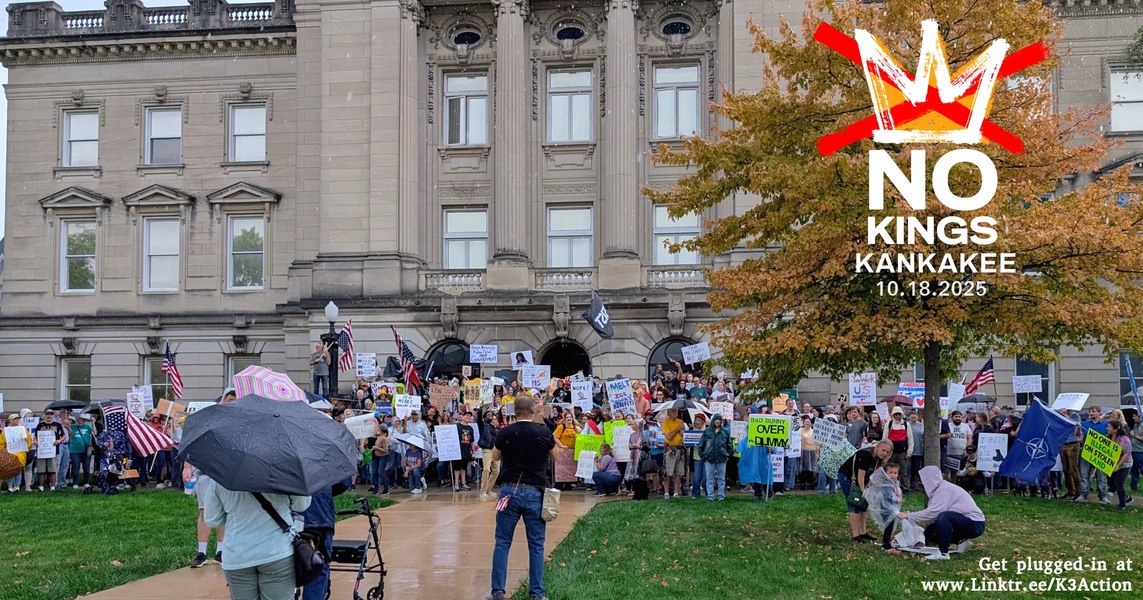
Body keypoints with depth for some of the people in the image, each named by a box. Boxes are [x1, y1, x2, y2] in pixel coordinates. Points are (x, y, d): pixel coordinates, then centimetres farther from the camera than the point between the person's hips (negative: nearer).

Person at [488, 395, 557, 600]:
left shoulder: (505, 433, -4)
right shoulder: (543, 432, -5)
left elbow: (495, 457, 15)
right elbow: (554, 456, 13)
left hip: (510, 491, 0)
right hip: (535, 492, 0)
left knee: (502, 542, 7)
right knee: (536, 545, 7)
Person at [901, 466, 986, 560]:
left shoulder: (944, 488, -19)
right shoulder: (940, 488, 8)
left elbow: (932, 513, -26)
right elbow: (933, 514, 5)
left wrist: (908, 516, -17)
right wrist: (911, 516, 2)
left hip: (975, 524, -10)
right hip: (963, 522, 10)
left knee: (944, 516, -34)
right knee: (930, 532, 5)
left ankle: (943, 553, -22)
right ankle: (961, 542, 13)